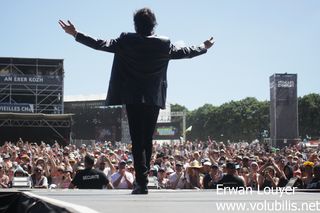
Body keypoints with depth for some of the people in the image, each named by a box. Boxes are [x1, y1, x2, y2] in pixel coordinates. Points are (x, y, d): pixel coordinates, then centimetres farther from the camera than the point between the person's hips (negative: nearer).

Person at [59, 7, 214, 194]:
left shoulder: (126, 41, -5)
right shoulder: (164, 44, 1)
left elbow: (100, 44, -4)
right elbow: (185, 52, 14)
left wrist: (76, 34, 6)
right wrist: (205, 47, 33)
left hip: (133, 98, -2)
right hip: (154, 99, 2)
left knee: (137, 140, -2)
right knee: (148, 140, 12)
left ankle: (142, 182, -9)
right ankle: (142, 179, 17)